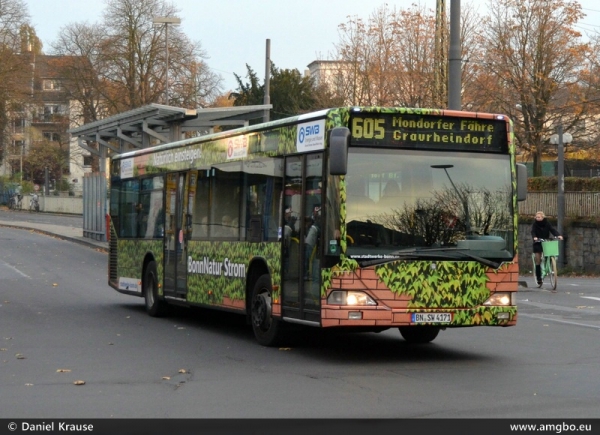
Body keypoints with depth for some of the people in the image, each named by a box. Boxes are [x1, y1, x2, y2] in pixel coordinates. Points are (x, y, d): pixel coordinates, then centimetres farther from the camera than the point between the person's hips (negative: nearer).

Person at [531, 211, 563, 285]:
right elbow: (533, 231, -19)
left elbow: (552, 229, -13)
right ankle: (538, 277, 2)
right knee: (538, 260, -4)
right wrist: (534, 237, -41)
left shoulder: (547, 223, -1)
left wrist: (558, 235, -31)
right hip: (537, 243, -1)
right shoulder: (535, 224, -5)